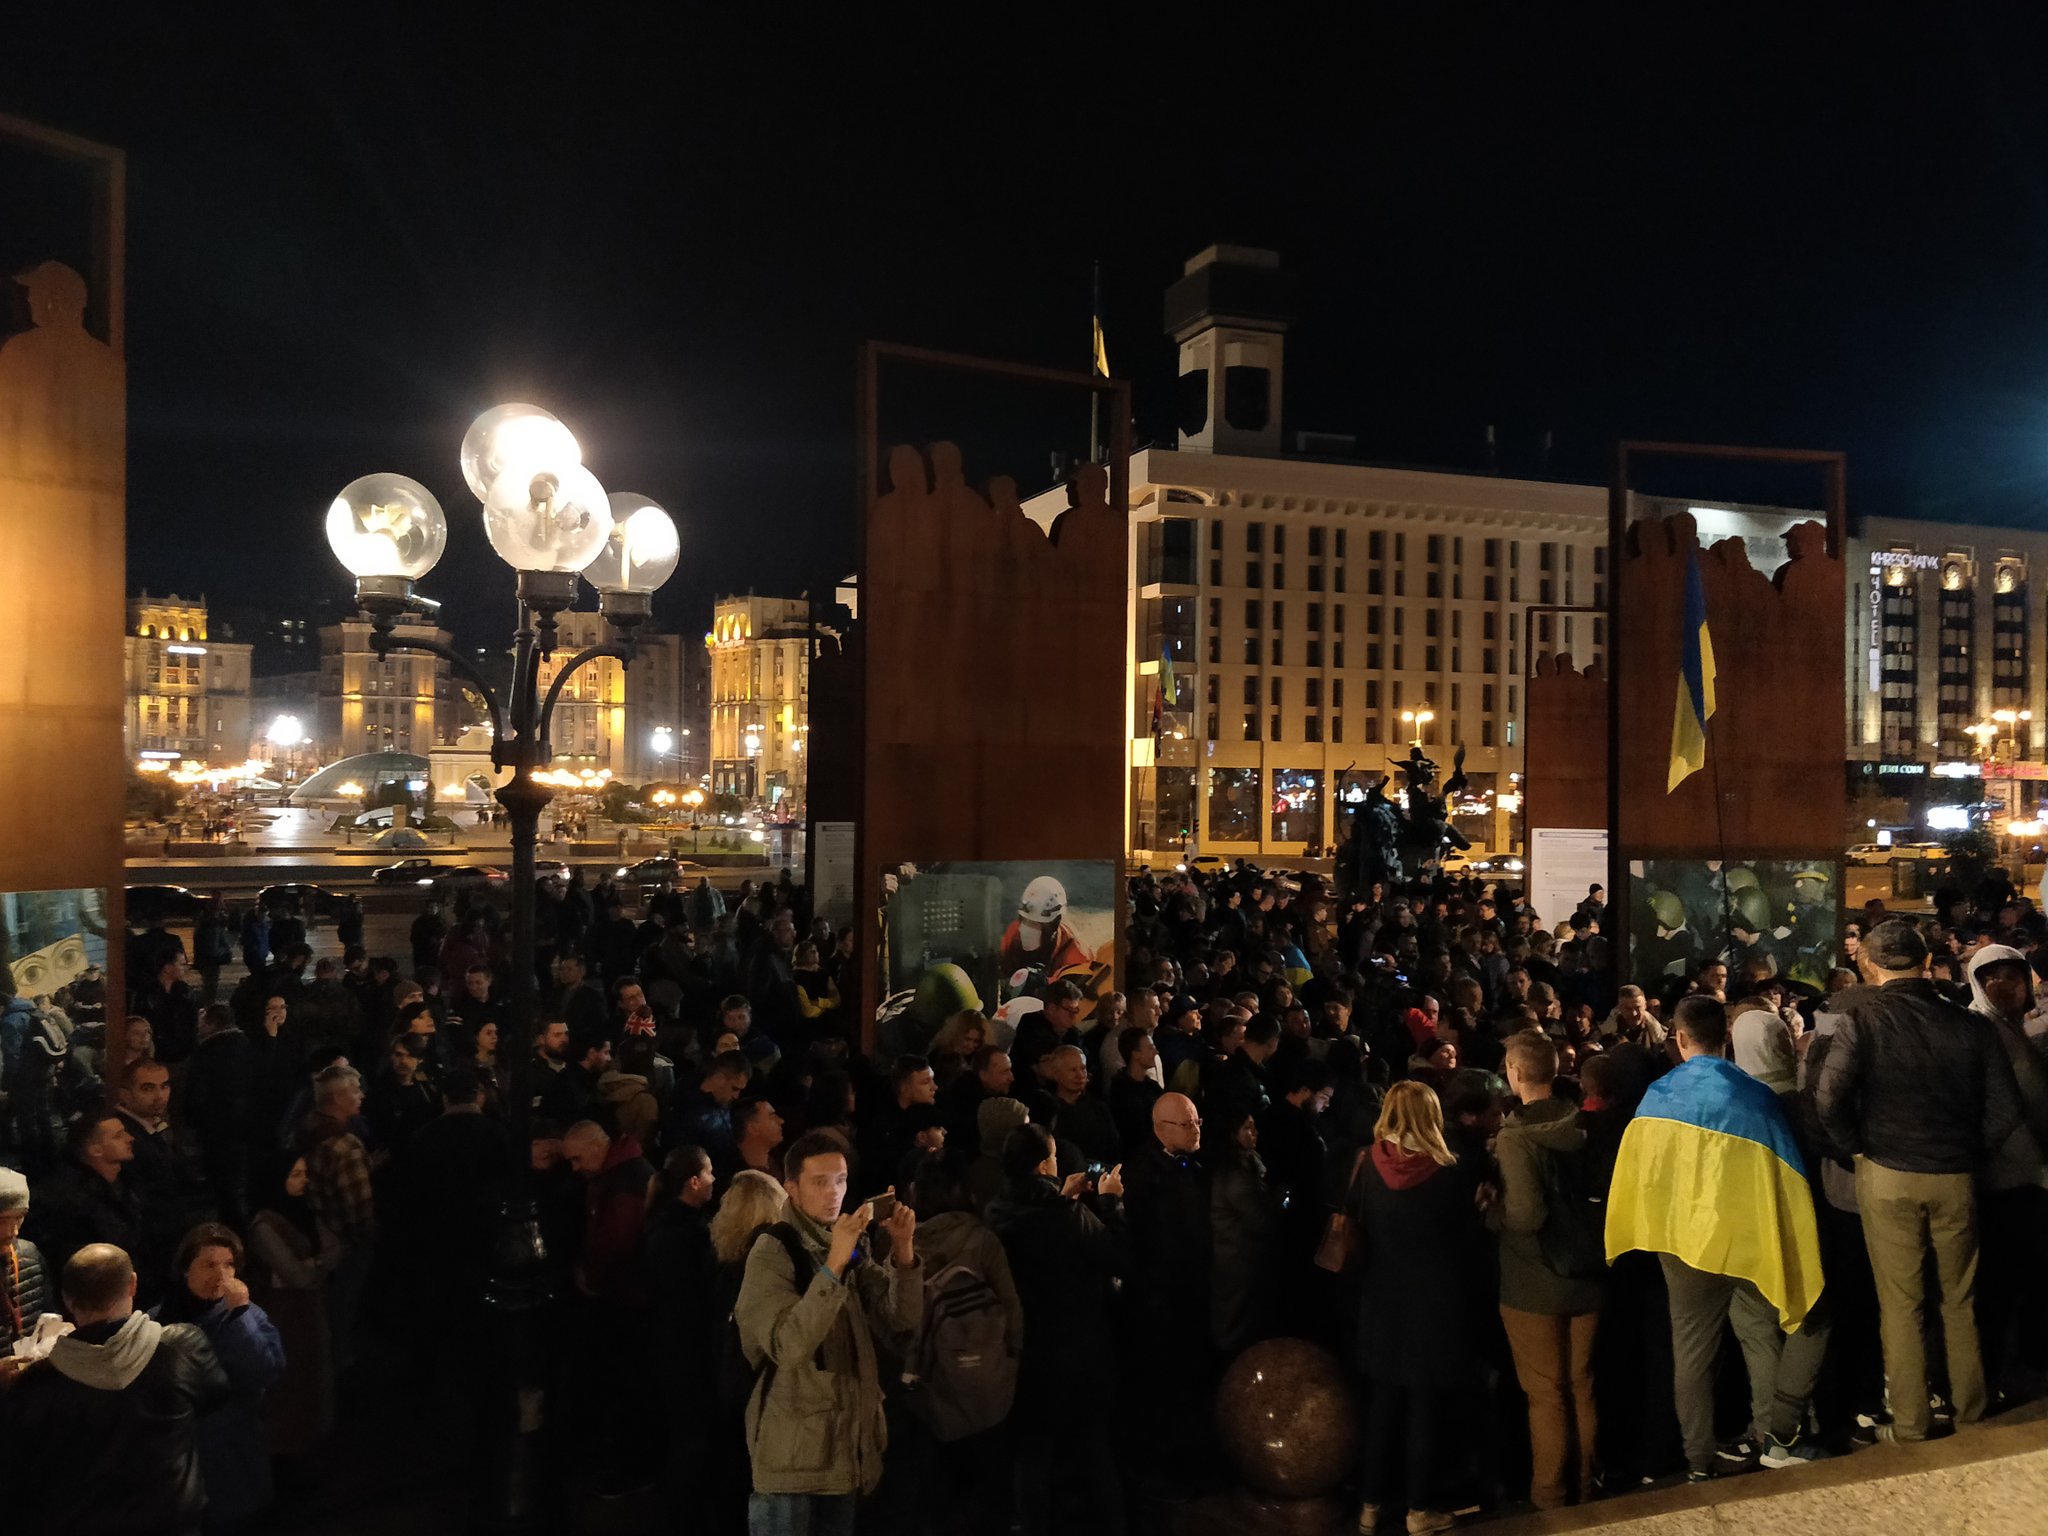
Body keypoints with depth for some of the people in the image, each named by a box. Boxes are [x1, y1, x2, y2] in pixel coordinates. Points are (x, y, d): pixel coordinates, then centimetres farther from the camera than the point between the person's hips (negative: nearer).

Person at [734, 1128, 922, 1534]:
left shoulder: (853, 1246, 10)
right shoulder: (773, 1250, -11)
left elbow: (900, 1325, 2)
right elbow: (787, 1346, -25)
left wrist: (903, 1253, -13)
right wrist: (834, 1264, -32)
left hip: (846, 1448, 6)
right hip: (793, 1454, -6)